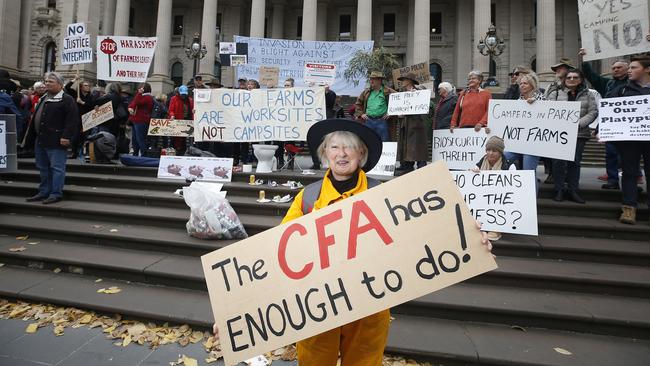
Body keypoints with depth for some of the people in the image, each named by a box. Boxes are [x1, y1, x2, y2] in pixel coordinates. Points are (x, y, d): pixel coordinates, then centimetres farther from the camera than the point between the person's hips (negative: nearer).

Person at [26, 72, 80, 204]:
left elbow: (73, 120, -17)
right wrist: (35, 135, 21)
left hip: (56, 141, -9)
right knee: (43, 168, 15)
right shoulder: (43, 98, 19)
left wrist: (66, 136, -22)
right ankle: (44, 192, 25)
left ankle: (56, 194, 2)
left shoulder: (67, 100, -9)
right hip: (40, 140, 10)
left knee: (57, 168, -4)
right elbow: (36, 117, 27)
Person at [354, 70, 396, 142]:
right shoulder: (366, 92, 13)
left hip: (381, 121, -4)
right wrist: (360, 113, 10)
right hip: (368, 121, 4)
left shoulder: (387, 91, 1)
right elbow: (358, 103, 22)